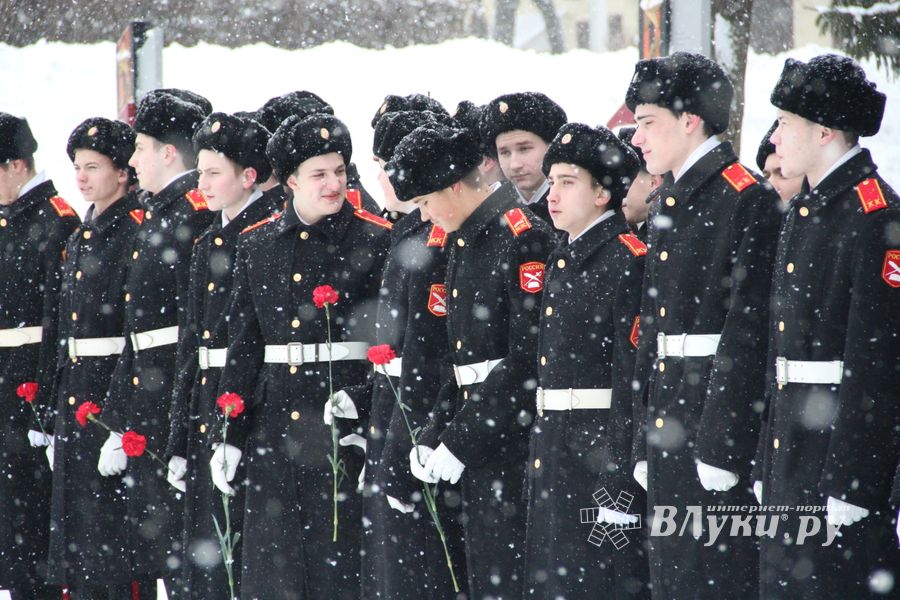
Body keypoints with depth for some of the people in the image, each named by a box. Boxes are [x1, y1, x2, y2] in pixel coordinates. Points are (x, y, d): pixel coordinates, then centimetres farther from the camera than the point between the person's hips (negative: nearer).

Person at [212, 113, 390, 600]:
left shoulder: (376, 240, -2)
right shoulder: (257, 244, 9)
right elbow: (242, 345, 11)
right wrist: (229, 436, 7)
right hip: (273, 422, 4)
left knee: (341, 553, -3)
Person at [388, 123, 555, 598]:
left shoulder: (523, 237, -14)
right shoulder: (465, 241, 15)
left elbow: (528, 358, -20)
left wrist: (460, 443, -17)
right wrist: (433, 435, 7)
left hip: (515, 436, -9)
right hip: (480, 448, 9)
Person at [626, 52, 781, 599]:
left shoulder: (747, 200, -13)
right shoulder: (670, 205, 16)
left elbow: (747, 331, -18)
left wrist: (721, 444, -21)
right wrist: (647, 443, 16)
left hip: (720, 419, -9)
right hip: (669, 433, 9)